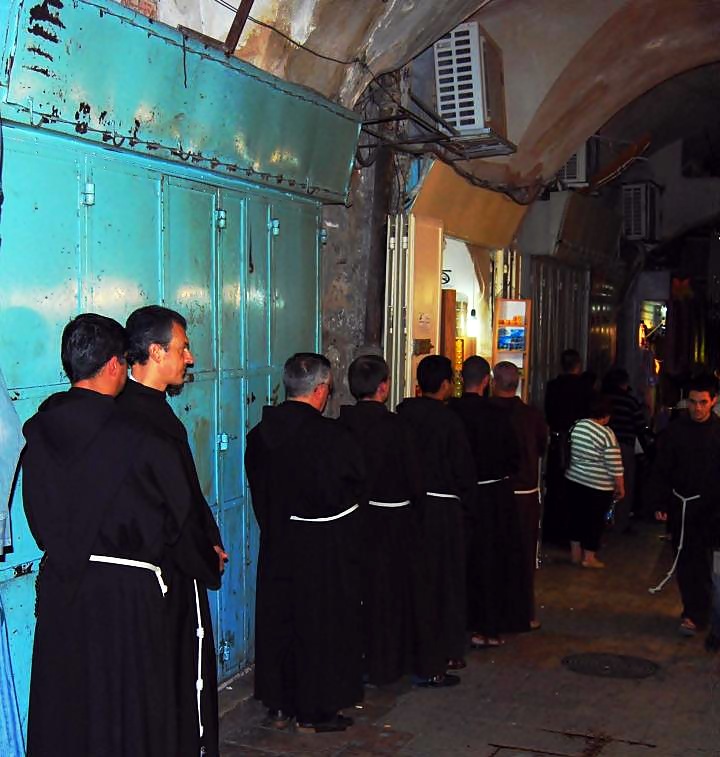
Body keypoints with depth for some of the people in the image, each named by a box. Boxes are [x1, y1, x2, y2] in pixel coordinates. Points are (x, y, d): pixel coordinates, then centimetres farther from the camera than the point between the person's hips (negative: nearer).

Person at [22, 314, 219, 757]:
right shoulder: (141, 441, -18)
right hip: (126, 592, -5)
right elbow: (178, 521, -6)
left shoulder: (38, 433, -4)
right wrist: (210, 561, 13)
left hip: (60, 588, 5)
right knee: (127, 711, 11)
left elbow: (38, 518, 7)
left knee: (64, 710, 18)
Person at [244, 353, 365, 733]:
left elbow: (258, 490, 6)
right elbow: (358, 483, -7)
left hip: (277, 544, 6)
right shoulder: (331, 435, -20)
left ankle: (279, 706, 27)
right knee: (322, 625, 8)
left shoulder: (260, 434, -3)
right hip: (324, 548, -5)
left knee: (277, 620, 15)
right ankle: (315, 711, 18)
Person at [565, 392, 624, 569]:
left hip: (574, 480, 6)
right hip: (598, 487, -6)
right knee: (595, 521, 7)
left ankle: (575, 553, 24)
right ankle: (589, 558, 15)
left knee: (577, 516, 16)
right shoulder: (606, 434, -19)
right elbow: (615, 467, -16)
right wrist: (620, 487, -5)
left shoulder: (577, 426, 0)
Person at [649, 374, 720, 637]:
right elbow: (661, 471, 2)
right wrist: (659, 503, -4)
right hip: (682, 507, 1)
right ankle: (695, 613, 16)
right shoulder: (675, 431, -1)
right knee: (687, 562, 5)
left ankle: (695, 614, 16)